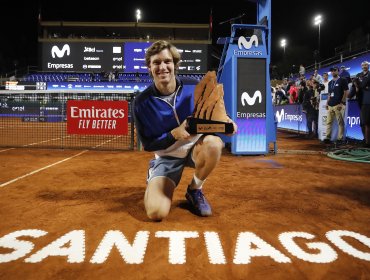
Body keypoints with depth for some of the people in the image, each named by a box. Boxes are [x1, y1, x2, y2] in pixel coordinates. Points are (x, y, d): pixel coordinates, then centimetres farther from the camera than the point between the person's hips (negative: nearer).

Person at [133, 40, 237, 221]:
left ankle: (195, 190, -5)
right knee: (156, 212, -20)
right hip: (167, 156, -1)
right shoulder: (142, 102, -14)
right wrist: (175, 134, -27)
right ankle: (154, 172, 17)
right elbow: (147, 145, -10)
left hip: (196, 147, 1)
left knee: (214, 143, -36)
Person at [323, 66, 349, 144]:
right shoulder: (330, 83, 20)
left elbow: (346, 92, -5)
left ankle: (340, 139, -3)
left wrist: (342, 103, -13)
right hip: (330, 105, 7)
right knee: (329, 122, 2)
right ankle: (328, 138, 4)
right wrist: (327, 103, 12)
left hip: (338, 104, -7)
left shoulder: (342, 80, 1)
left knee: (340, 122, -5)